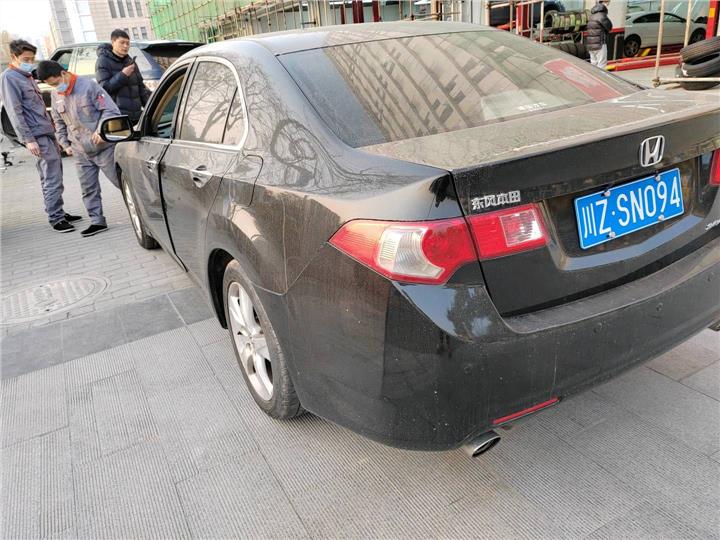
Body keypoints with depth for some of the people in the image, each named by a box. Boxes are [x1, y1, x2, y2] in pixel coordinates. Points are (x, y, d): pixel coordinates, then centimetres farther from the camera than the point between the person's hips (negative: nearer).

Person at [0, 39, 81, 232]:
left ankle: (58, 213, 16)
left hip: (46, 131, 9)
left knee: (52, 175, 10)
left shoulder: (27, 76, 20)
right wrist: (28, 139, -18)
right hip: (37, 135, -9)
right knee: (53, 177, -12)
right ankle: (55, 219, -9)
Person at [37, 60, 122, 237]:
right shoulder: (55, 95, 8)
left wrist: (101, 130, -25)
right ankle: (97, 221, 13)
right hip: (81, 152, 6)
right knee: (88, 188, 6)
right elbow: (59, 123, 20)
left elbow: (111, 110, -13)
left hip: (103, 147, -6)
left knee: (121, 181, -1)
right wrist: (65, 144, 12)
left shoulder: (88, 85, -11)